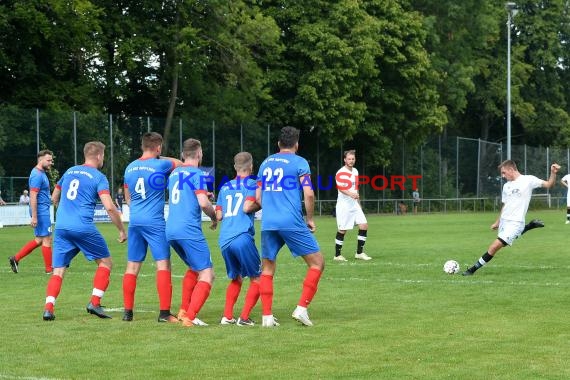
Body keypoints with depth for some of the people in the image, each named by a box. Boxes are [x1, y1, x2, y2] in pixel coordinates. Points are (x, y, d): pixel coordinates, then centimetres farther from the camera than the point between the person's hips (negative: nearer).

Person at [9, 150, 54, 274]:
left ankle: (16, 258, 15)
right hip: (41, 212, -10)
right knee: (46, 239, -3)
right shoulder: (37, 175, -17)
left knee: (39, 239, 14)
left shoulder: (41, 173, 15)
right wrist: (34, 217, -24)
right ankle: (49, 269, 4)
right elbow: (33, 197, -22)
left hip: (43, 211, 10)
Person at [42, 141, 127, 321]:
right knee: (105, 262, 13)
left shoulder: (70, 171, 17)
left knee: (58, 271, 5)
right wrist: (122, 230, -2)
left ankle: (48, 308, -13)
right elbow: (109, 207, -11)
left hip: (61, 226, 5)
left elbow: (54, 198, 28)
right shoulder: (99, 177, 0)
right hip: (83, 228, -5)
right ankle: (95, 303, 2)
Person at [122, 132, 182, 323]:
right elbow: (180, 163, 12)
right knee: (163, 264, -3)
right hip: (155, 222, -5)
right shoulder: (160, 165, -9)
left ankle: (128, 311, 10)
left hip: (135, 221, 6)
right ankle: (164, 312, -8)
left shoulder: (130, 168, 9)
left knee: (132, 266, 9)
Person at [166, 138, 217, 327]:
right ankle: (190, 317, -18)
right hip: (189, 231, -8)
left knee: (193, 268, 26)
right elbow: (203, 203, -17)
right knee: (206, 274, -6)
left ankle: (184, 311, 23)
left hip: (171, 230, 8)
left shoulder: (174, 173, 17)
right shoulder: (197, 174, -6)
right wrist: (214, 216, 1)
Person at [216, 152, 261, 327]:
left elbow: (219, 215, 14)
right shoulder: (252, 184, 4)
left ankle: (227, 316, 11)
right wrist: (261, 204, 6)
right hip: (242, 237, -6)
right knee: (257, 279, 5)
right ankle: (244, 317, -5)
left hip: (224, 240, 6)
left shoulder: (225, 187, 20)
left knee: (235, 279, 21)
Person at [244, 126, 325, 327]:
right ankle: (301, 308, -5)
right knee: (317, 263, 5)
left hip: (268, 224, 5)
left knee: (267, 269, 13)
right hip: (292, 223, -5)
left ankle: (267, 316, 5)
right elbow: (308, 194, -8)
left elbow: (258, 199, 18)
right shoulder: (299, 162, 1)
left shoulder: (266, 163, 17)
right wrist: (310, 219, 6)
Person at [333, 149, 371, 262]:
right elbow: (340, 187, -28)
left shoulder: (355, 171, 15)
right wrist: (350, 194, -46)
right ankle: (337, 255, 7)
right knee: (342, 230, -4)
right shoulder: (341, 173, -12)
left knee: (364, 225, -1)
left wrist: (359, 203, 26)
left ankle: (359, 253, 6)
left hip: (354, 204, 8)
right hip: (344, 205, -7)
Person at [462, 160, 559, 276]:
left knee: (494, 246, -15)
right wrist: (497, 222, 23)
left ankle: (473, 269, -6)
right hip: (504, 221, 8)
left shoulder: (528, 180, -8)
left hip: (515, 222, -8)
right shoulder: (506, 186, 12)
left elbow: (548, 184, -11)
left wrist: (553, 173, -29)